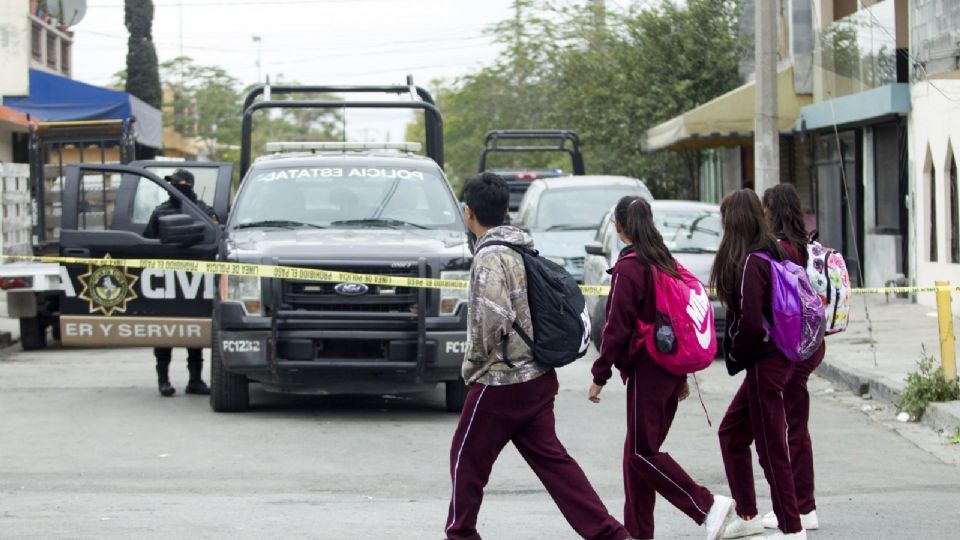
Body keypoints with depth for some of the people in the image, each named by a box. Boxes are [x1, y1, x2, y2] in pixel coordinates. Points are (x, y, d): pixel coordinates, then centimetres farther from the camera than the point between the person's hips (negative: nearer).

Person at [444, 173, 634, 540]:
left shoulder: (490, 257, -17)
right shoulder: (525, 249, 10)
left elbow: (492, 320, -26)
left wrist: (471, 365, -10)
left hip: (501, 382, -8)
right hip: (538, 376, 9)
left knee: (467, 459, 8)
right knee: (549, 458, 9)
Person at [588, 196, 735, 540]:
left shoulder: (628, 269, -12)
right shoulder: (667, 263, 12)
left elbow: (617, 328, -15)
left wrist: (600, 375, -8)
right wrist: (682, 375, 23)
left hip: (646, 371, -8)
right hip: (673, 369, 8)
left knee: (642, 453, -5)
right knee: (639, 451, 13)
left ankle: (708, 506, -15)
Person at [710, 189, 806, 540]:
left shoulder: (750, 262, -18)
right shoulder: (772, 254, 10)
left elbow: (750, 322, -23)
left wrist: (735, 353, -6)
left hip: (765, 363, -10)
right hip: (778, 357, 10)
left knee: (771, 446, -1)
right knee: (732, 432, 19)